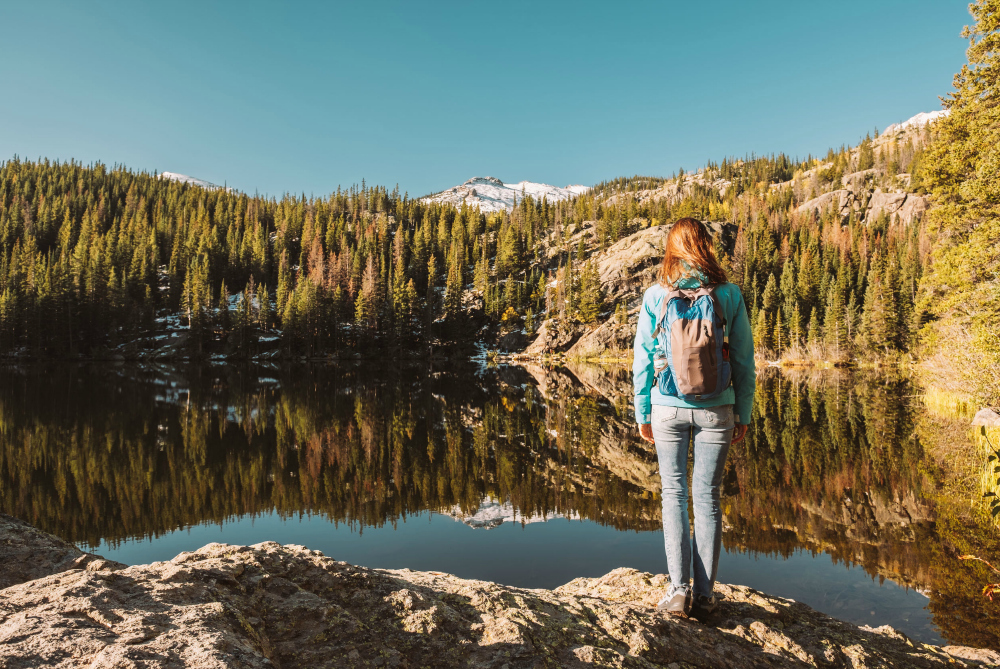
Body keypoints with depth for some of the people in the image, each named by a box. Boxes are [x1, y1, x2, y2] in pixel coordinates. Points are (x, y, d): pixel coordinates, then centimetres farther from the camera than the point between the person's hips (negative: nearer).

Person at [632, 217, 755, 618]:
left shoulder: (655, 297, -5)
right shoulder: (728, 296, -3)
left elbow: (643, 361, -3)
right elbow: (744, 360, 0)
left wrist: (642, 414, 6)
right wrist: (742, 414, 9)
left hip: (669, 409, -1)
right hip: (715, 410, 1)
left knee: (674, 494, 10)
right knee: (707, 496, 9)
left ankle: (679, 589, 7)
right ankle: (704, 593, 16)